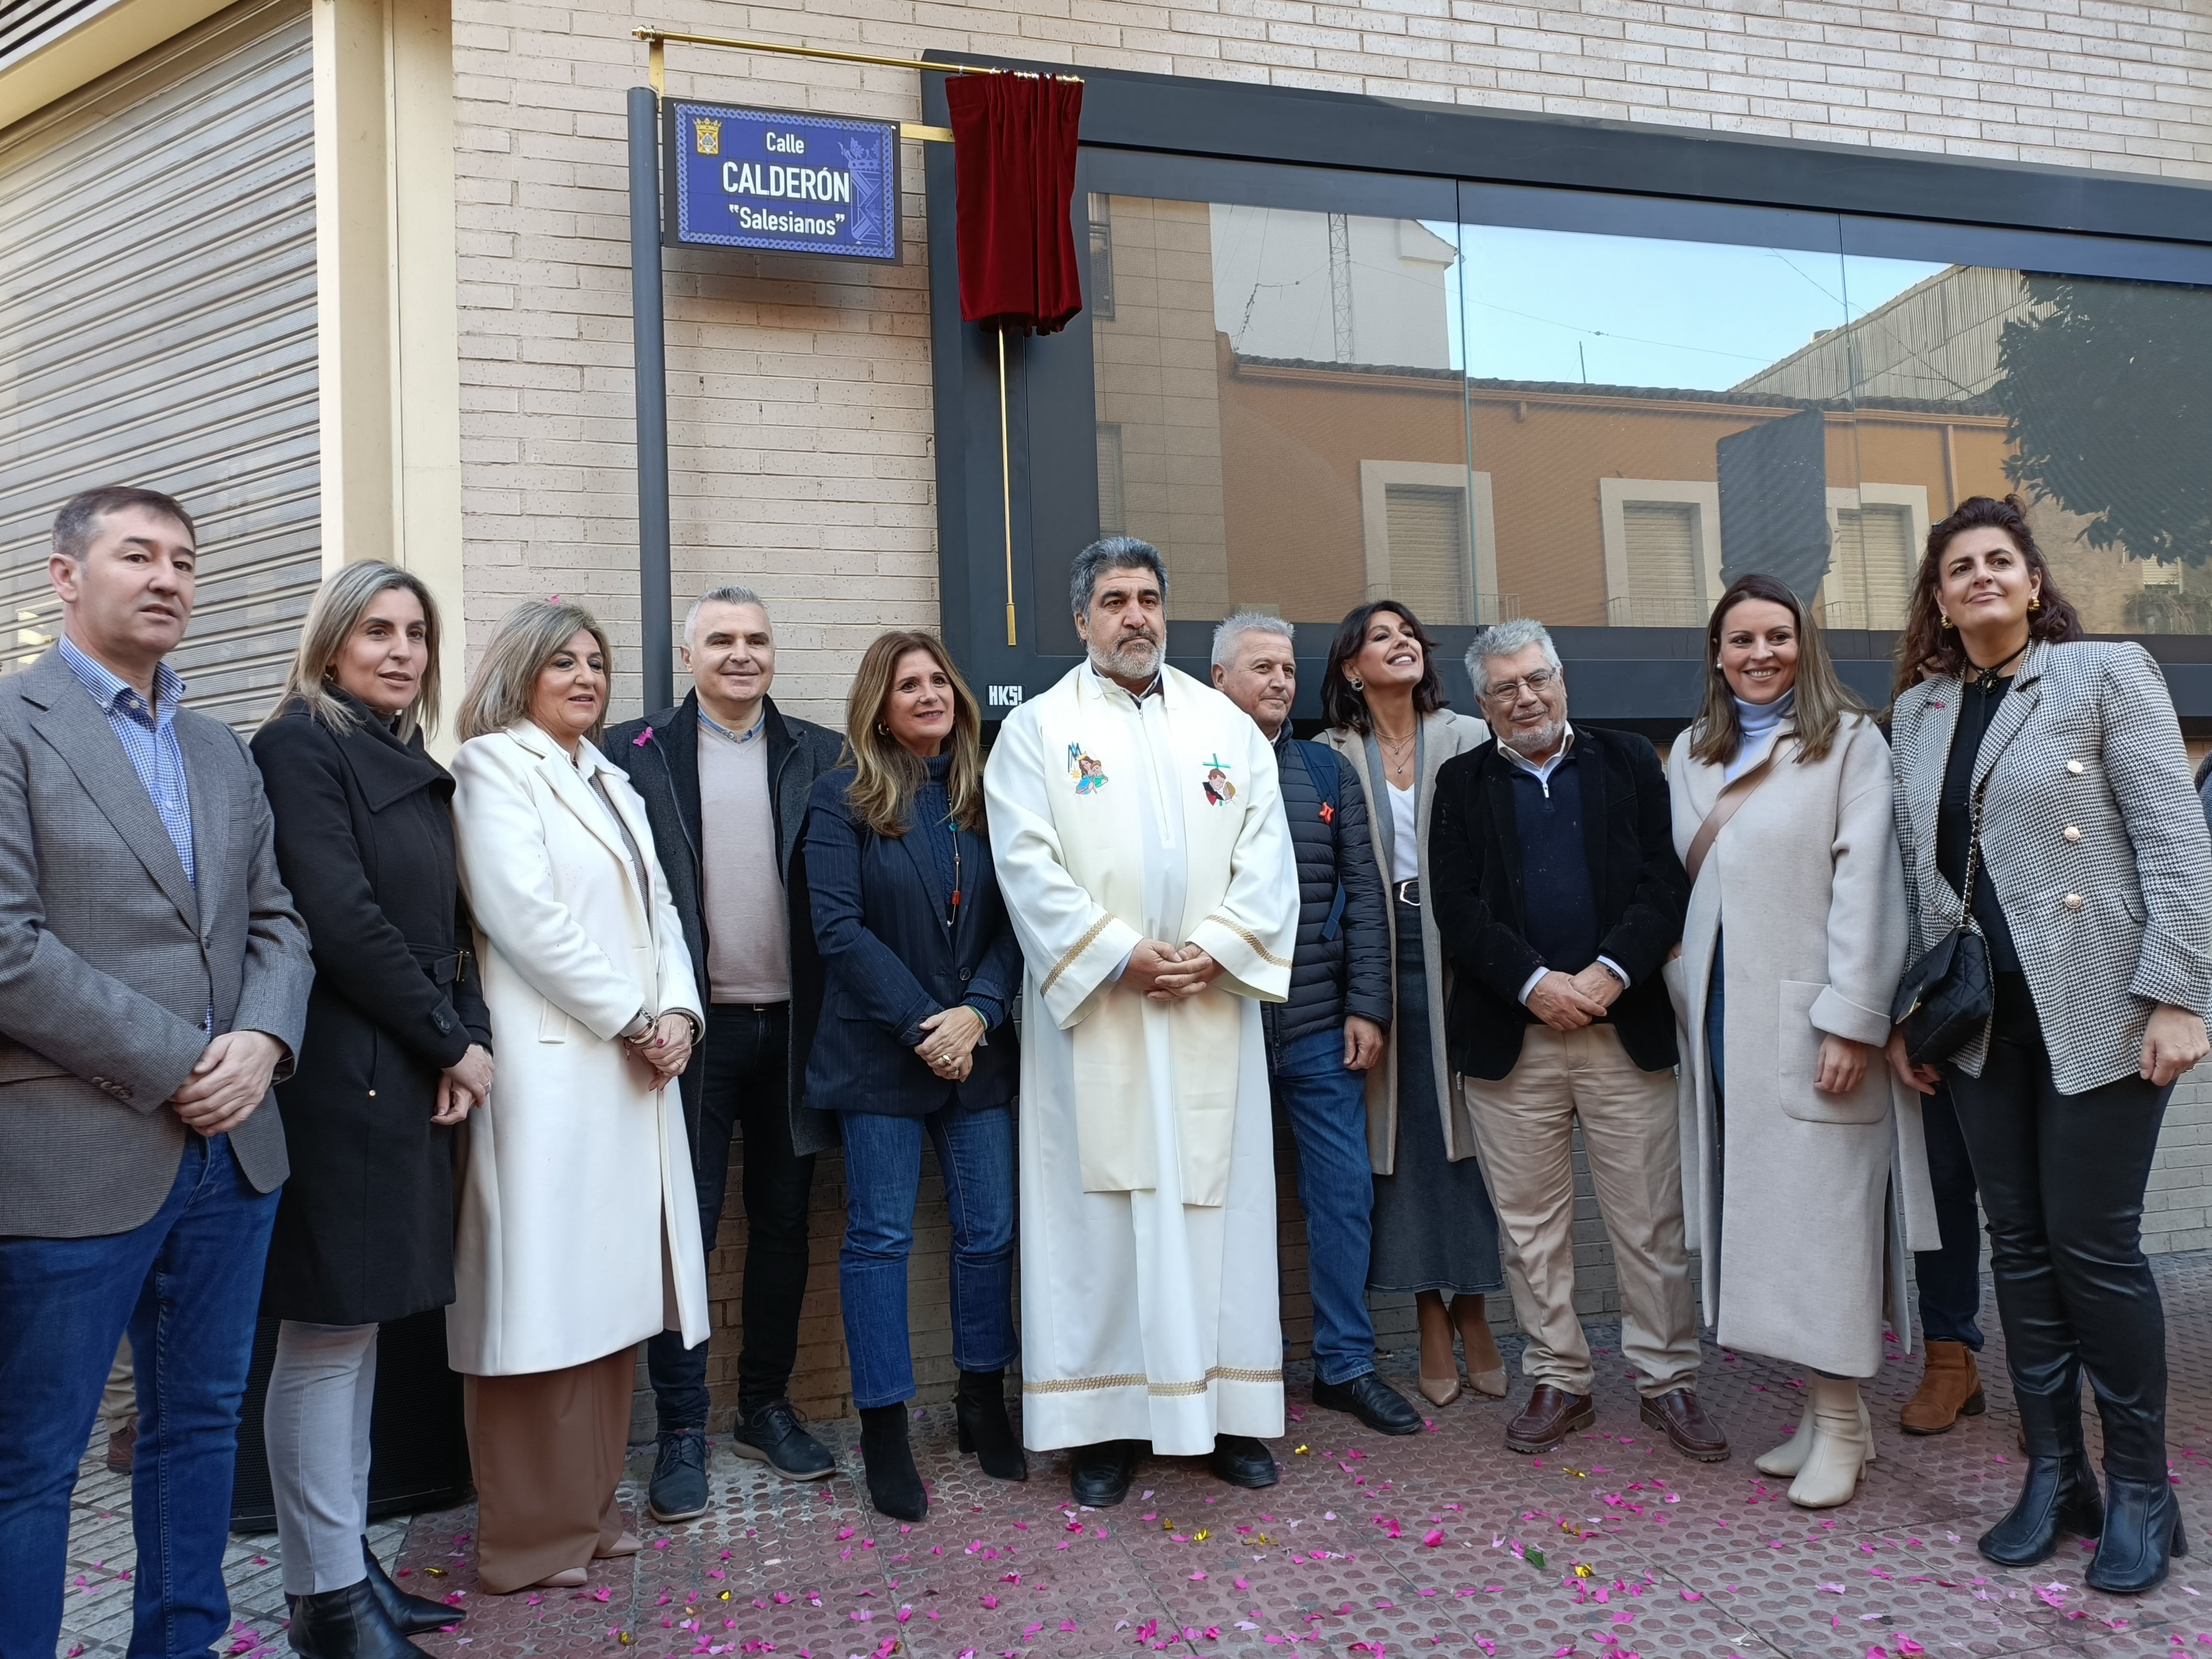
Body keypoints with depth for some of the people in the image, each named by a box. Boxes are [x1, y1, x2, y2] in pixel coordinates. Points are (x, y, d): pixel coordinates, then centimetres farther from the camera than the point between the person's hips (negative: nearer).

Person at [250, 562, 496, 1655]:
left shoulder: (418, 768, 16)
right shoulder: (299, 746, -8)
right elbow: (343, 920, -16)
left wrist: (468, 1039, -2)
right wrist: (450, 1043, -10)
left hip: (413, 1075, 8)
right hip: (341, 1076, -8)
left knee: (358, 1328, 14)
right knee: (325, 1339, 0)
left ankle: (346, 1561, 24)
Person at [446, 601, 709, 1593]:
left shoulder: (609, 781, 22)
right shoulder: (493, 766, -2)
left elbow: (657, 908, 17)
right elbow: (524, 915, -14)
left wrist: (678, 1010, 0)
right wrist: (633, 1019, -11)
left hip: (632, 1068, 8)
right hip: (550, 1065, -8)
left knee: (609, 1291, 10)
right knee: (544, 1299, -4)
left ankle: (588, 1509, 20)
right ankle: (531, 1538, 6)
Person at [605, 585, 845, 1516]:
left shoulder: (819, 756, 7)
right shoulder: (635, 754, 1)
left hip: (790, 1025, 3)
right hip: (692, 1028, -2)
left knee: (783, 1224, 12)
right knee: (684, 1229, 3)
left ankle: (767, 1407, 28)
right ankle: (681, 1430, 16)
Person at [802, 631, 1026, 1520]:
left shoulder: (984, 796, 8)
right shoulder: (843, 798, -2)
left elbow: (1015, 920, 2)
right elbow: (838, 926, -10)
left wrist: (978, 1012, -13)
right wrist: (921, 1023, -14)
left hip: (979, 1048, 3)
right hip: (879, 1051, -3)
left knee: (989, 1231, 8)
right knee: (879, 1237, 3)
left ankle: (983, 1404, 26)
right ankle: (884, 1428, 14)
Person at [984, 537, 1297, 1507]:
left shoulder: (1227, 725, 12)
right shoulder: (1038, 728, 4)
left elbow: (1266, 859, 5)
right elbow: (1029, 867, -6)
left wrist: (1214, 950, -9)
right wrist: (1123, 957, -13)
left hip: (1213, 1011, 3)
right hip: (1094, 1010, -2)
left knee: (1219, 1206, 6)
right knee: (1098, 1210, 2)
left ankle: (1228, 1408, 18)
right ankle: (1103, 1419, 12)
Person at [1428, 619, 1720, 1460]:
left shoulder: (1629, 762, 8)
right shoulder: (1462, 784, 8)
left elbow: (1667, 883, 0)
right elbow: (1457, 907, -1)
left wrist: (1609, 973, -13)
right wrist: (1536, 983, -13)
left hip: (1625, 1026, 0)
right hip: (1510, 1040, 1)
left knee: (1651, 1223, 5)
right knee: (1532, 1225, 8)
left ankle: (1668, 1381, 19)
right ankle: (1558, 1381, 21)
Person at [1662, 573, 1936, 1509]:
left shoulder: (1849, 742, -2)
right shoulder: (1692, 753, 14)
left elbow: (1865, 881, -9)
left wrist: (1852, 1019, -15)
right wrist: (1685, 1004, 7)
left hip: (1808, 1018, -5)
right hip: (1721, 1017, 5)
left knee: (1820, 1209, -2)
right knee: (1759, 1211, 7)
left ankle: (1840, 1424, 9)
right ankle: (1825, 1415, 18)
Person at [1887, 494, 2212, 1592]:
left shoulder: (2106, 675, -1)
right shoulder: (1915, 715, 11)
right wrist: (1900, 1010, 9)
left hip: (2096, 1009, -4)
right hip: (1981, 1019, 4)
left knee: (2094, 1244, -1)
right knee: (2019, 1244, 8)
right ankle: (2053, 1475, 20)